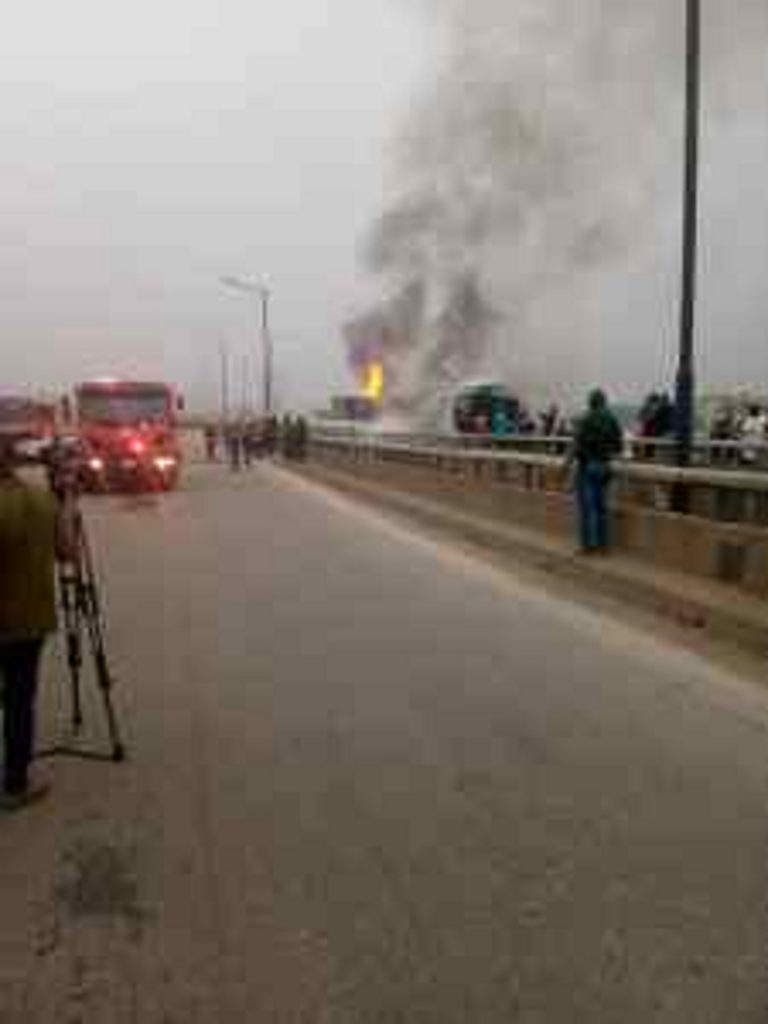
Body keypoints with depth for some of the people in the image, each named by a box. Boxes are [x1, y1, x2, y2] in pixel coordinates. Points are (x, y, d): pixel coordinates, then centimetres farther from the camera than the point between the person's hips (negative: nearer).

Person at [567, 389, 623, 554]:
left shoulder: (586, 420, -13)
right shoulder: (613, 420, 3)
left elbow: (578, 446, -16)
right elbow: (619, 446, 7)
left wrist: (567, 462, -4)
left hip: (587, 466, -5)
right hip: (605, 466, 5)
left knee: (587, 507, 0)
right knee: (602, 506, 12)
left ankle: (589, 544, 2)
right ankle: (603, 543, 16)